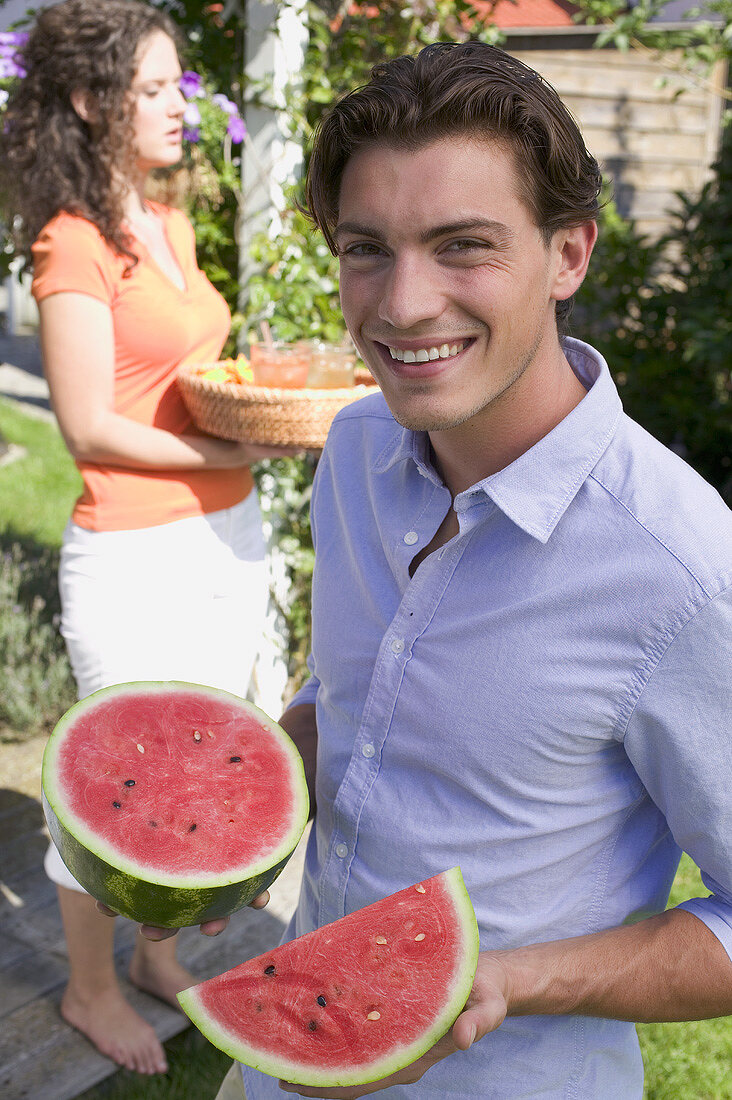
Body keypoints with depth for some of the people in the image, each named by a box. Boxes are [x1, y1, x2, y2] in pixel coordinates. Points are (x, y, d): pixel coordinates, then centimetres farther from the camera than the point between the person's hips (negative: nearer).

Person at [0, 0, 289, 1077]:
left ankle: (158, 950, 41)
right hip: (136, 557, -8)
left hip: (228, 539, 8)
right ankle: (90, 988, 32)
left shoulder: (170, 226, 11)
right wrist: (237, 451, -19)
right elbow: (90, 428, -16)